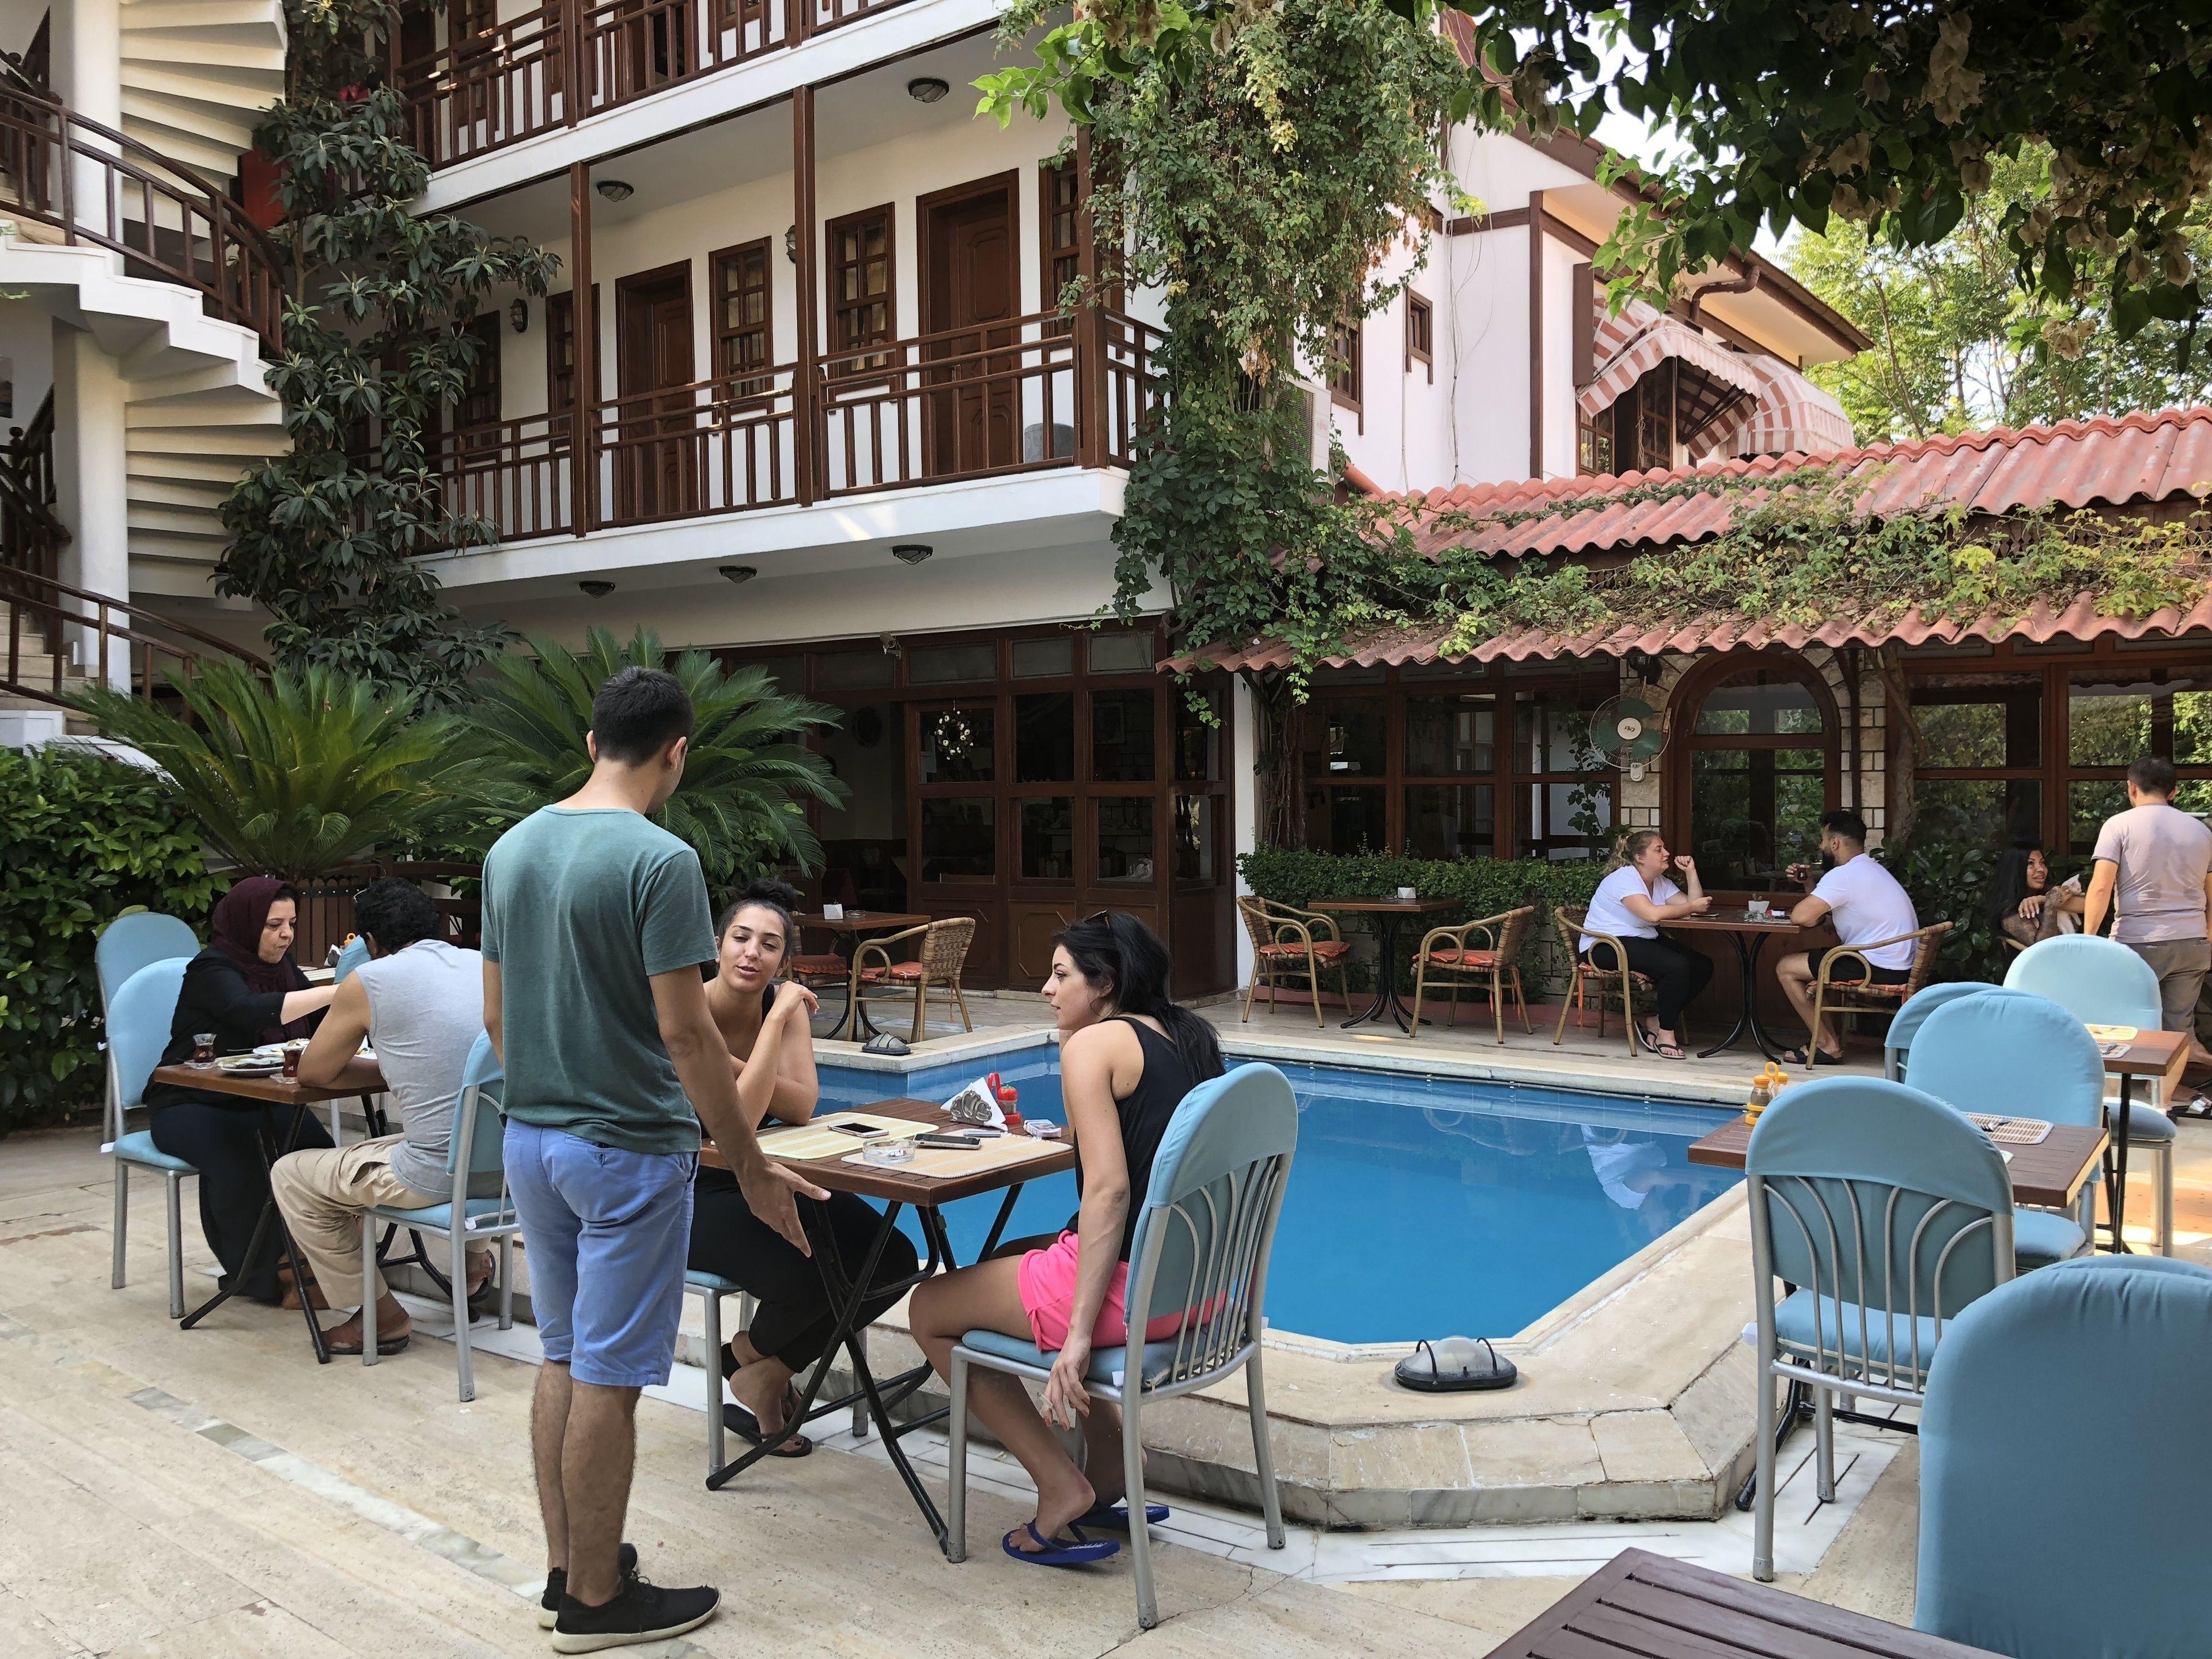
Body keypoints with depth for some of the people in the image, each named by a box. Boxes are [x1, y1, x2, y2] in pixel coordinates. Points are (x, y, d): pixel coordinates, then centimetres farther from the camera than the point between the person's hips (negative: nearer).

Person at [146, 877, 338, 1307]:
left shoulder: (280, 967, 9)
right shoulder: (212, 970, -15)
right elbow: (254, 1012, -35)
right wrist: (336, 992, -42)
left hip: (257, 1102, 6)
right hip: (191, 1106, -6)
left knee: (318, 1150, -22)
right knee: (239, 1159, -34)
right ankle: (262, 1278, -15)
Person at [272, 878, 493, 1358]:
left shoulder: (369, 982, -6)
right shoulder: (487, 965, 8)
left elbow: (313, 1073, 7)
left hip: (438, 1173, -7)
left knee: (291, 1177, 16)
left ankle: (382, 1317, 21)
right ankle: (471, 1259, 36)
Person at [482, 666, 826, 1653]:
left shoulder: (511, 850, 5)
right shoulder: (658, 860, -18)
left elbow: (495, 1012, 11)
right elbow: (684, 1032, -20)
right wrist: (753, 1169, -13)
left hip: (530, 1139, 8)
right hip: (627, 1150, -8)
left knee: (561, 1360, 18)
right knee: (609, 1377, 3)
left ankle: (565, 1570, 29)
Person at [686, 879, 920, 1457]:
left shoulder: (785, 1004, -2)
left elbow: (802, 1106, -15)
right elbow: (741, 1118, -30)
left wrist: (732, 1063, -29)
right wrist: (777, 1020, -29)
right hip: (697, 1195, -6)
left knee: (894, 1259, -10)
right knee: (802, 1277, -30)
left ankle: (768, 1365, 11)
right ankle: (754, 1353, 10)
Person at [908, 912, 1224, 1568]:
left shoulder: (1093, 1044, -12)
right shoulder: (1187, 1037, 11)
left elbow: (1109, 1190, -21)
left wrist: (1079, 1333, -21)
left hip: (1128, 1285, -9)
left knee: (930, 1310, 12)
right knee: (1008, 1259, 33)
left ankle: (1061, 1488, 8)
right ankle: (1107, 1476, 28)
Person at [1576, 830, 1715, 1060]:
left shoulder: (1661, 882, 16)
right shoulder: (1624, 878, -14)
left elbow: (1695, 906, 6)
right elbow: (1653, 914, -28)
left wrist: (1691, 873, -1)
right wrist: (1692, 907, -18)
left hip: (1640, 941, 10)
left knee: (1703, 966, -4)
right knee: (1677, 966, -28)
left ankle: (1654, 1020, 1)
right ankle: (1665, 1033, -13)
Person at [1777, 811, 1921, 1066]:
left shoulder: (1843, 875, -16)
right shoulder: (1872, 868, 17)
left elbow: (1802, 916, -22)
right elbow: (1832, 900, 27)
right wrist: (1810, 882, 15)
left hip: (1879, 970, -10)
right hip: (1901, 966, 10)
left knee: (1786, 968, -1)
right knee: (1820, 957, 29)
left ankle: (1826, 1044, 2)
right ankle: (1834, 1034, 23)